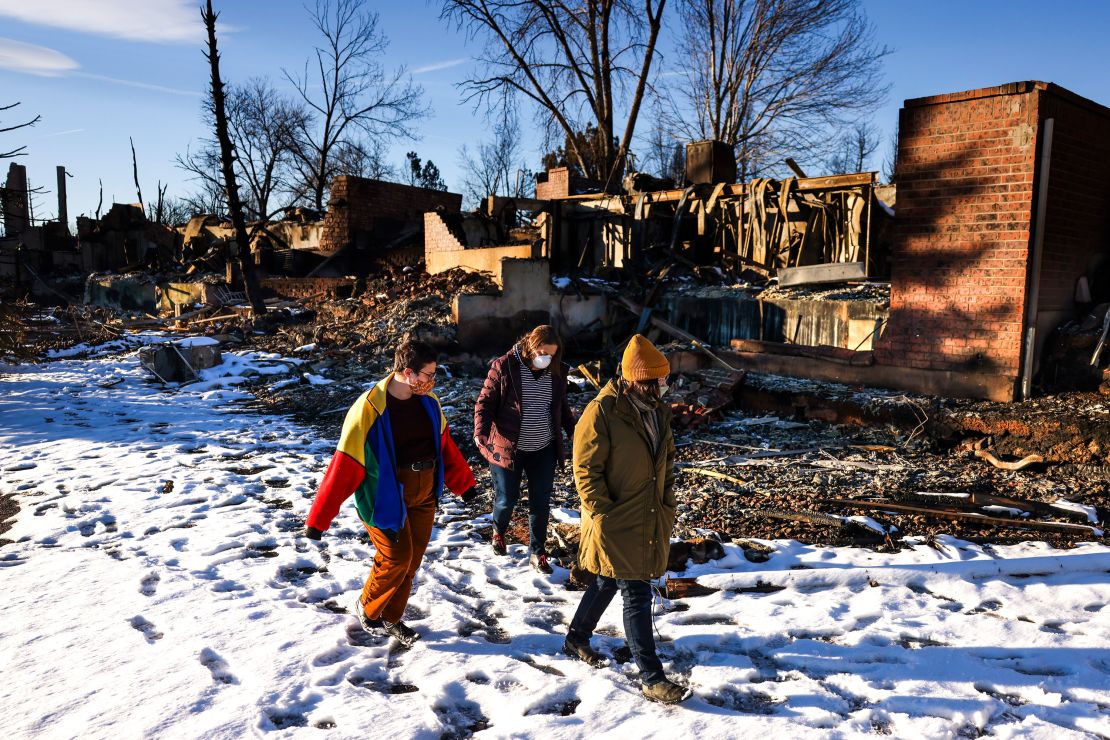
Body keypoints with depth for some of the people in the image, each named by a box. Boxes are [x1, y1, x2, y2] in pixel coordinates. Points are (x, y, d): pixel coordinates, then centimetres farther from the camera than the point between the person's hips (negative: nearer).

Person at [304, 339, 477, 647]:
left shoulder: (428, 401, -4)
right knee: (397, 559, 0)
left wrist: (463, 483, 19)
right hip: (386, 499, -6)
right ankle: (366, 607, 29)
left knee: (412, 561, 13)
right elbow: (344, 466, -22)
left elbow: (444, 445, 11)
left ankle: (391, 618, 35)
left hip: (423, 497, 6)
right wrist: (318, 518, -18)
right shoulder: (369, 409, -23)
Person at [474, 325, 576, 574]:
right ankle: (498, 531, 41)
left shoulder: (557, 371, 0)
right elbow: (485, 402, -10)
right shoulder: (504, 367, -13)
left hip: (544, 449, 4)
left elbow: (561, 406, 14)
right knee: (507, 498, 7)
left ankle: (537, 552, 23)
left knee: (541, 501, 6)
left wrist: (571, 430, -2)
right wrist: (481, 432, -24)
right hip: (508, 447, -3)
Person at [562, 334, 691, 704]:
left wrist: (667, 504, 12)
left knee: (609, 582, 21)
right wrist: (604, 516, -19)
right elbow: (586, 471, -17)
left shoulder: (657, 411, 6)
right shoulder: (602, 412, -18)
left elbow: (667, 461, 18)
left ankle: (576, 639, 41)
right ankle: (651, 677, 9)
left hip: (649, 520, 8)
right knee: (637, 595, -3)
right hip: (616, 523, -8)